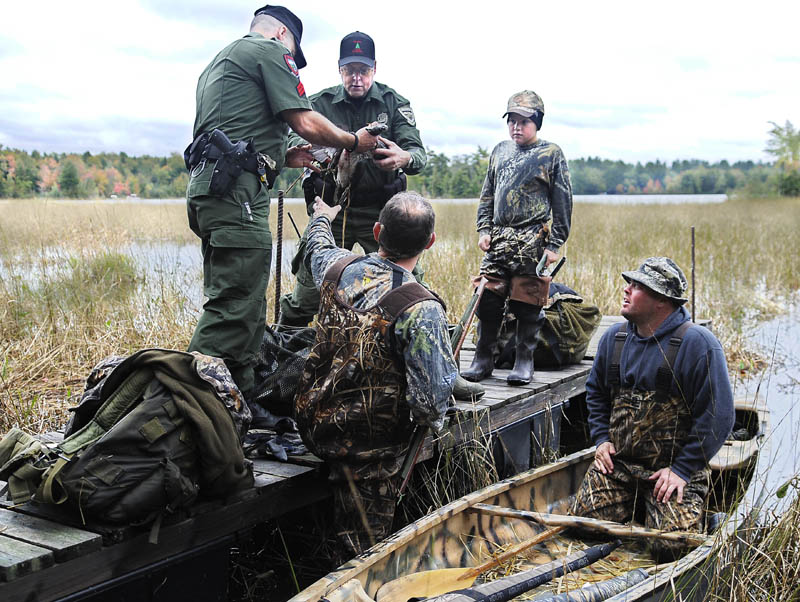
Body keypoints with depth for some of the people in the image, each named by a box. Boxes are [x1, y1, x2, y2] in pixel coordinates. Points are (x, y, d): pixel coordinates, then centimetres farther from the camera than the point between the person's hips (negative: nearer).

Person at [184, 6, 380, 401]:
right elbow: (306, 123, -4)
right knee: (235, 305, -13)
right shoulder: (270, 49, 3)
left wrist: (284, 157, 29)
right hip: (235, 189, -10)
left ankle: (244, 403, 14)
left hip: (205, 184, 10)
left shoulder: (219, 62, 32)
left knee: (245, 307, 11)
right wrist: (354, 141, 11)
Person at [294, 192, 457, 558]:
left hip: (312, 420, 5)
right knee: (364, 552, 9)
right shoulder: (422, 310, -23)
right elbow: (430, 400, -24)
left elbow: (318, 249, 22)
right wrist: (433, 419, 1)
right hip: (368, 445, -5)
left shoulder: (339, 268, -5)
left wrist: (321, 218, 45)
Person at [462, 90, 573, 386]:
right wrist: (483, 229, 8)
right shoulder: (500, 151, 14)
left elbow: (563, 203, -1)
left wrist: (554, 244, -6)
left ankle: (524, 361, 13)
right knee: (487, 300, 3)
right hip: (498, 239, 4)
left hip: (532, 241, -4)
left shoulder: (551, 154, 1)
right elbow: (487, 194, 20)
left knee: (527, 304, 0)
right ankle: (483, 359, 14)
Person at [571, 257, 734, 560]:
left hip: (674, 467, -4)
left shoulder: (699, 344, -13)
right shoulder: (614, 338, 5)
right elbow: (595, 391, 21)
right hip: (617, 461, 5)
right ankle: (635, 503, 19)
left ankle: (695, 512, 15)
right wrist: (601, 438, 7)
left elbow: (717, 415, -14)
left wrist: (682, 469, -16)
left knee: (671, 546, -19)